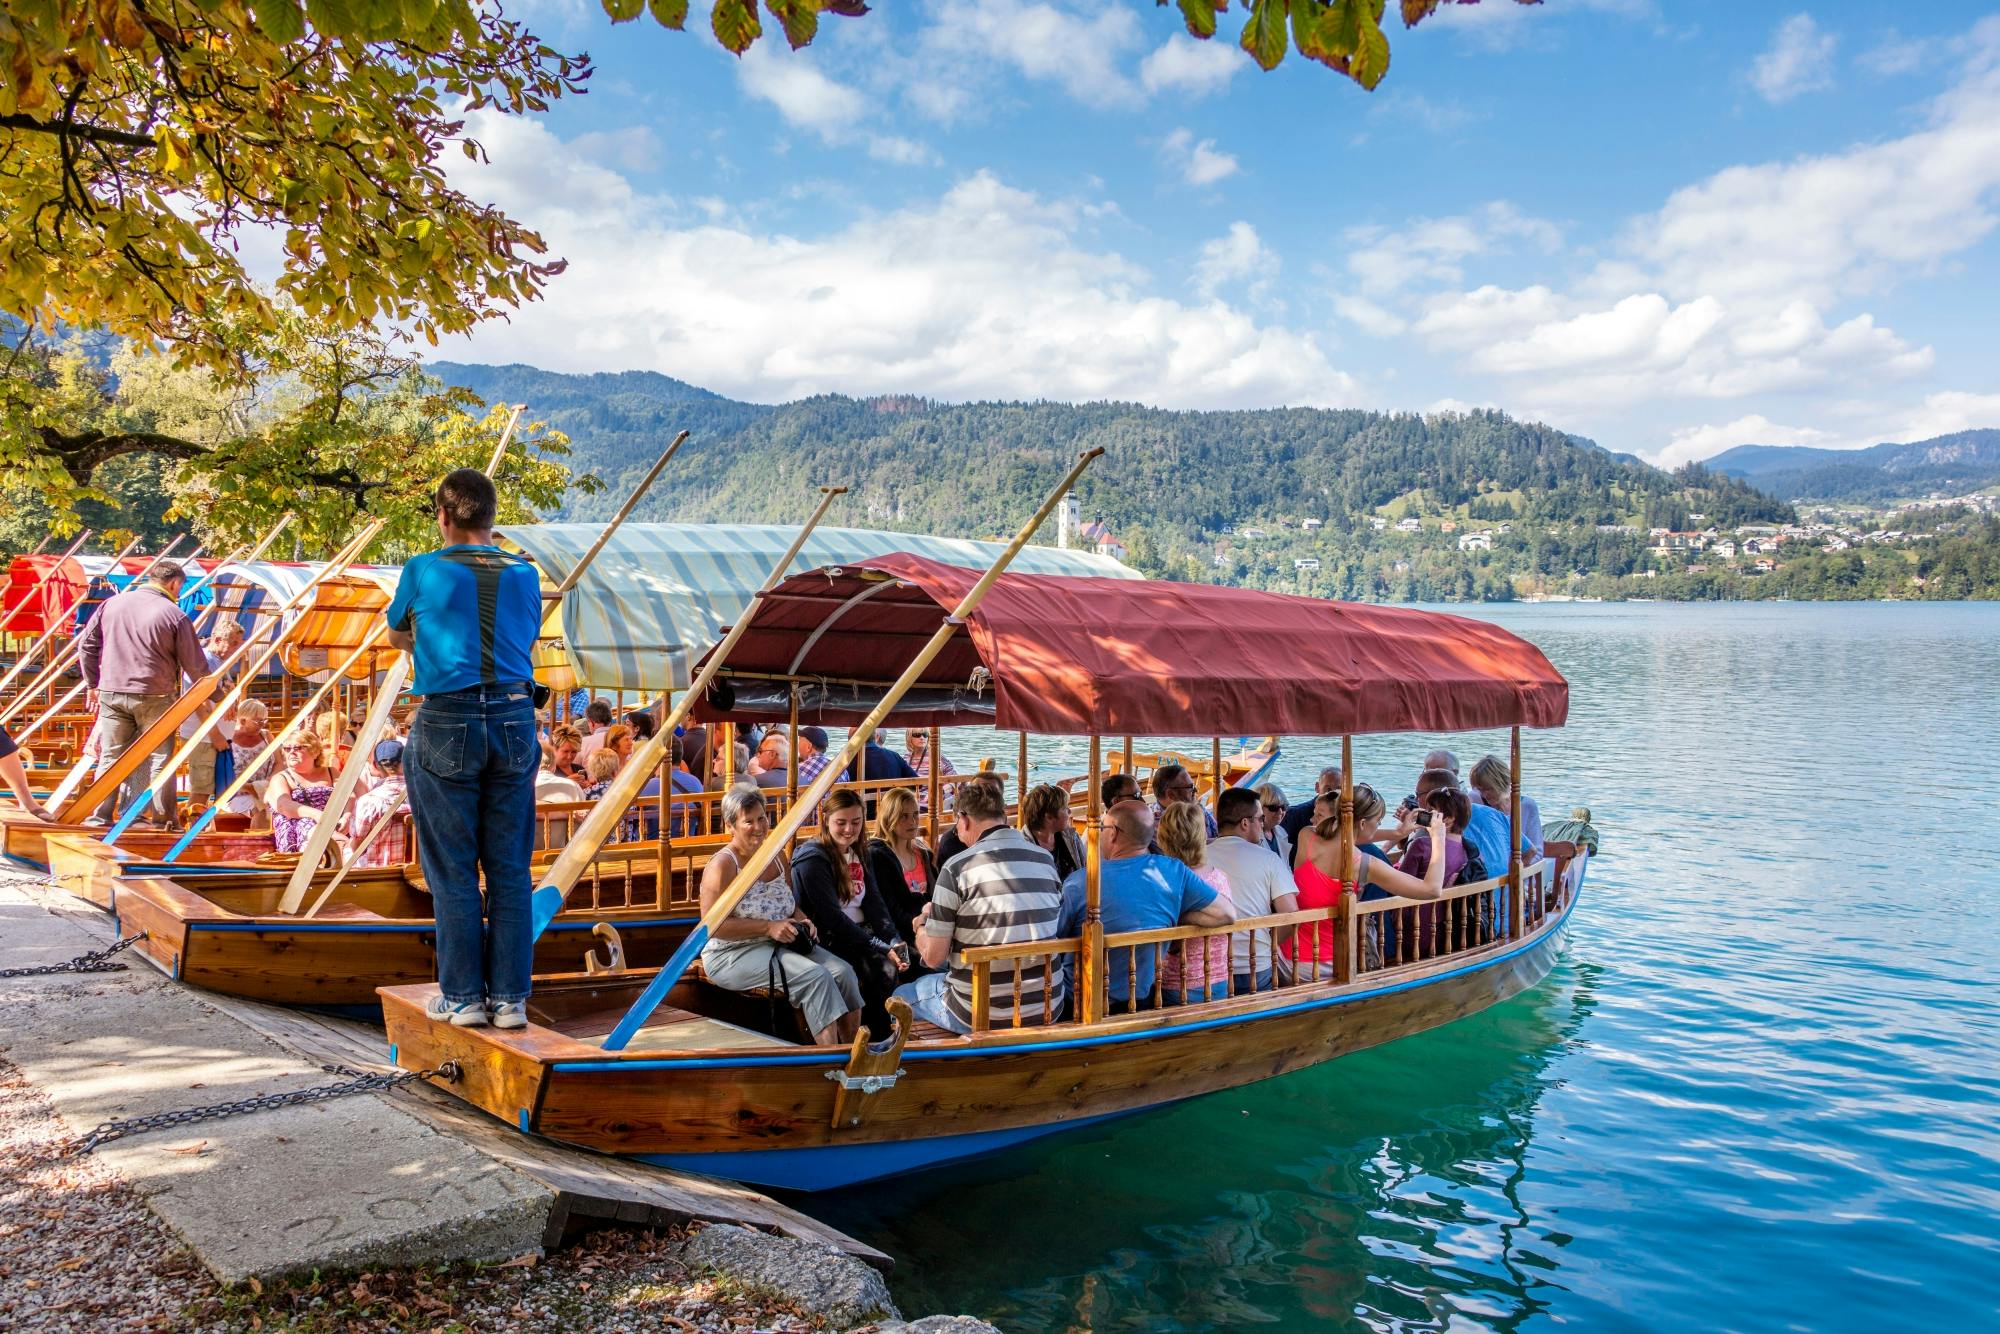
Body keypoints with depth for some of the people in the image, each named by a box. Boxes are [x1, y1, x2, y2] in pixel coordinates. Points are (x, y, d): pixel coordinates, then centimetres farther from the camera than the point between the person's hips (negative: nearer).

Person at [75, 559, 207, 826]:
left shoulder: (112, 604, 6)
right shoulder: (175, 615, -9)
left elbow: (86, 646, 12)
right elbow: (195, 665, -5)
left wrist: (92, 684, 23)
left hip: (111, 693, 4)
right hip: (155, 696, -4)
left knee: (110, 756, 13)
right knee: (157, 757, 4)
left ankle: (99, 815, 16)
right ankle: (163, 819, 5)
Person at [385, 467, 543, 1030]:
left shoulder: (423, 572, -1)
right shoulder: (525, 575, 6)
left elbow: (398, 635, 17)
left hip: (447, 726, -2)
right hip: (515, 720, 3)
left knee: (453, 871, 6)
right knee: (510, 869, 7)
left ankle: (462, 996, 11)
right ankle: (510, 998, 11)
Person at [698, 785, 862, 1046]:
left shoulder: (777, 857, 12)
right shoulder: (722, 865, -13)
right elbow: (713, 926, -19)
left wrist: (802, 921, 0)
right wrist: (769, 927, -21)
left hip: (779, 945, 8)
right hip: (733, 954, -8)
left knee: (843, 972, -14)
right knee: (814, 976, -27)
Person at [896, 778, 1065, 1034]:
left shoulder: (958, 867, -13)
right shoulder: (1047, 861, 2)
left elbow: (933, 956, -11)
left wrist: (921, 925, 13)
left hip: (981, 1016, -6)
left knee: (903, 995, 20)